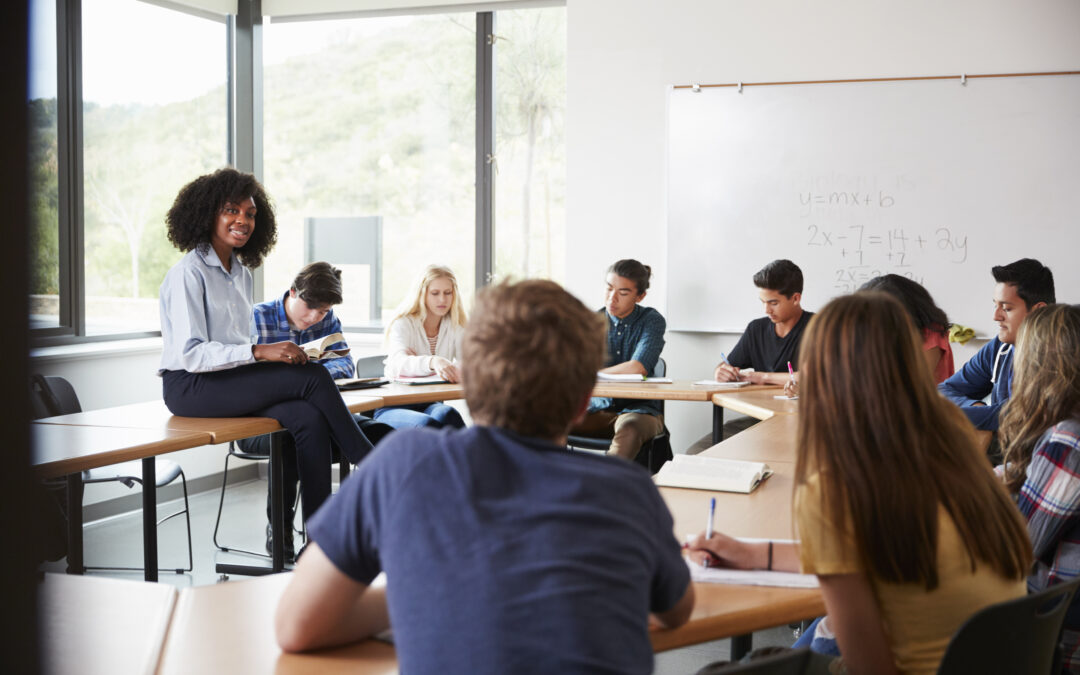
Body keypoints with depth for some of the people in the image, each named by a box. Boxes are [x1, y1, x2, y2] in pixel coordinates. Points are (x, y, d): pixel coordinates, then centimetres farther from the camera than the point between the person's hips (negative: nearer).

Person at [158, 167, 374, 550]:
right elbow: (191, 354, -19)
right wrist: (260, 352, -27)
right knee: (313, 377, -22)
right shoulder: (189, 274, -10)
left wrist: (283, 355, -1)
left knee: (310, 419, -22)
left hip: (229, 378, 7)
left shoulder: (241, 274, 16)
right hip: (190, 388, -7)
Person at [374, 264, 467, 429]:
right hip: (395, 406, -3)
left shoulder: (455, 327, 11)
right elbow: (398, 362, -27)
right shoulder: (403, 324, -4)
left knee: (446, 414, -36)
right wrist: (433, 362, -47)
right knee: (427, 423, -39)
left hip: (431, 404, 3)